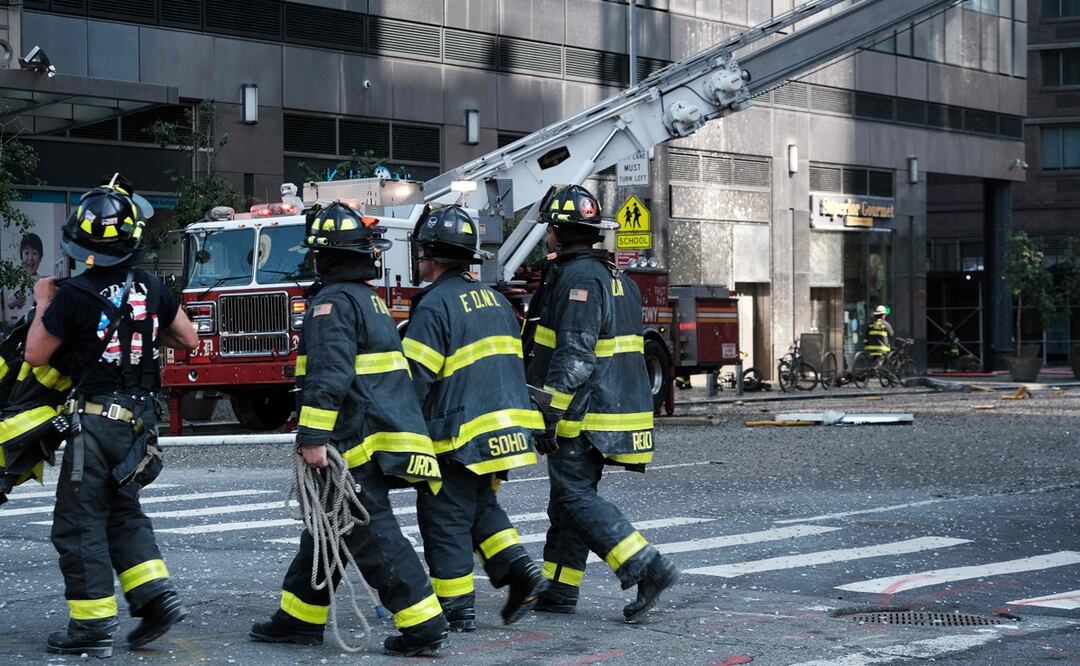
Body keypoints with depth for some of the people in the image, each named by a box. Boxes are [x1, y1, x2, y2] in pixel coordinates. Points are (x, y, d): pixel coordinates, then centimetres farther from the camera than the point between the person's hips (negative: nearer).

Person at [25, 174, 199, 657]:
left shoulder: (73, 296, -14)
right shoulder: (152, 289, 0)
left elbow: (36, 356, -2)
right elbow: (189, 340, 12)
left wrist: (44, 303, 10)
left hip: (95, 420, -6)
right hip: (141, 422, 6)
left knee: (79, 523, 3)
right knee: (122, 513, 22)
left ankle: (93, 627, 3)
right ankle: (157, 595, 9)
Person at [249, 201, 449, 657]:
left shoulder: (334, 301, -12)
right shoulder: (371, 300, 19)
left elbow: (329, 378, -22)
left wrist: (313, 438, -23)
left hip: (356, 447, -10)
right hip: (383, 432, 10)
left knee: (372, 536, -9)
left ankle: (422, 624, -11)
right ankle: (300, 617, 25)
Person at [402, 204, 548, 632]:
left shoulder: (435, 305, -14)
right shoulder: (494, 299, 13)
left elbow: (416, 378, -17)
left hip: (459, 432, -8)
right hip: (504, 428, 8)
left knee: (445, 517, 2)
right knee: (480, 505, 23)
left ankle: (456, 608, 6)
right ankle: (520, 569, 7)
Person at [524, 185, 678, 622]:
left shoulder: (578, 277, -15)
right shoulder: (614, 277, 17)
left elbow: (574, 356, -23)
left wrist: (550, 414, -22)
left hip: (583, 412, -10)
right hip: (616, 406, 10)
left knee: (576, 497, -9)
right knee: (569, 497, 13)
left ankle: (648, 569, -17)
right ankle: (557, 590, 17)